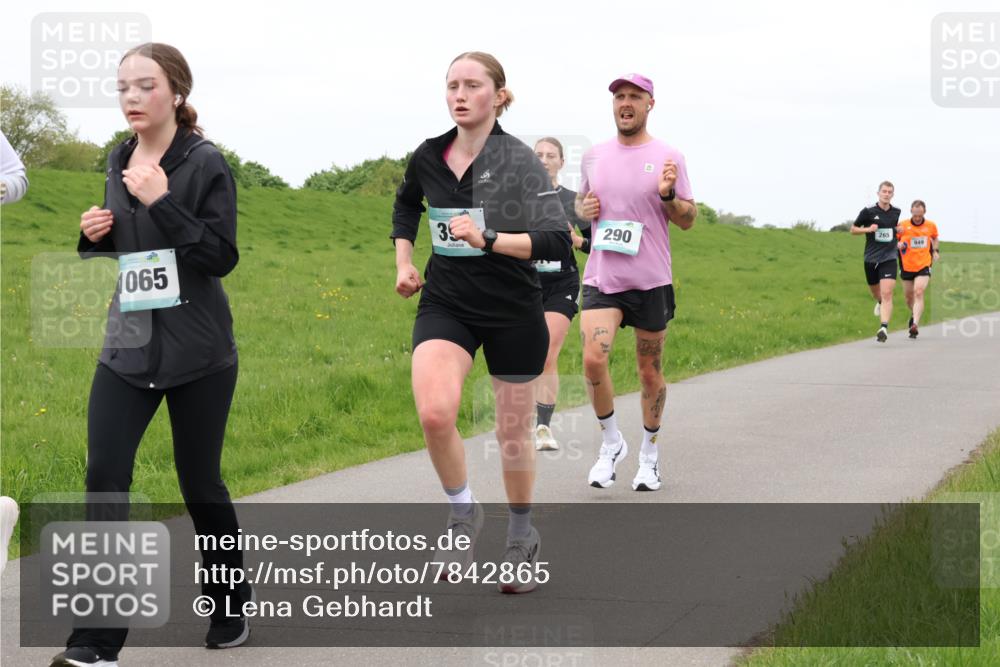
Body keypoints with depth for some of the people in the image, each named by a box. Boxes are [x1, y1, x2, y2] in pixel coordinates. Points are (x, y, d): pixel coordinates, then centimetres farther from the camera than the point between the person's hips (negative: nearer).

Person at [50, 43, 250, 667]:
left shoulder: (205, 163, -10)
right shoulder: (118, 161, 8)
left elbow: (222, 257, -15)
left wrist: (163, 202, -23)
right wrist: (96, 233, 0)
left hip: (198, 354, -5)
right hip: (128, 348, 5)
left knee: (200, 482, 7)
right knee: (104, 479, -7)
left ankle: (231, 609, 31)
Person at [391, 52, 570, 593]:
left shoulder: (518, 161, -14)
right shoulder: (428, 157, 0)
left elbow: (556, 242, -25)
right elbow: (406, 204, 25)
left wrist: (487, 239, -35)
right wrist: (404, 261, 14)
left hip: (513, 310, -2)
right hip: (446, 303, 2)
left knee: (513, 431, 11)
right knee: (434, 412, -23)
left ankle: (522, 537, 35)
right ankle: (462, 513, 3)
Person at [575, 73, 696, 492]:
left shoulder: (668, 158, 0)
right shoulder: (594, 156, 9)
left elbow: (688, 219, 2)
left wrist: (668, 195, -17)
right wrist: (584, 209, 0)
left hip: (651, 282, -2)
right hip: (601, 278, 2)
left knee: (650, 373, 7)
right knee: (593, 359, -17)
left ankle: (649, 454, 25)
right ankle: (611, 442, 4)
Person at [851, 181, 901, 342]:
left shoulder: (896, 212, 5)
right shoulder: (868, 211, -5)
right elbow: (853, 229, 2)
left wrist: (899, 230, 9)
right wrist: (868, 229, -13)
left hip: (889, 258, 0)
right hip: (871, 258, 0)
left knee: (886, 293, -16)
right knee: (876, 292, 17)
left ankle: (884, 328, -22)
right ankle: (880, 302, 54)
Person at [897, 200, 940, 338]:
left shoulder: (931, 226, 0)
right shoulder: (902, 226, -6)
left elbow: (934, 238, 21)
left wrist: (935, 251, 7)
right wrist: (898, 245, -17)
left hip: (924, 266, -1)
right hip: (907, 267, 1)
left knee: (919, 293, -20)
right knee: (909, 297, 12)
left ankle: (915, 324, -28)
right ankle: (914, 315, 44)